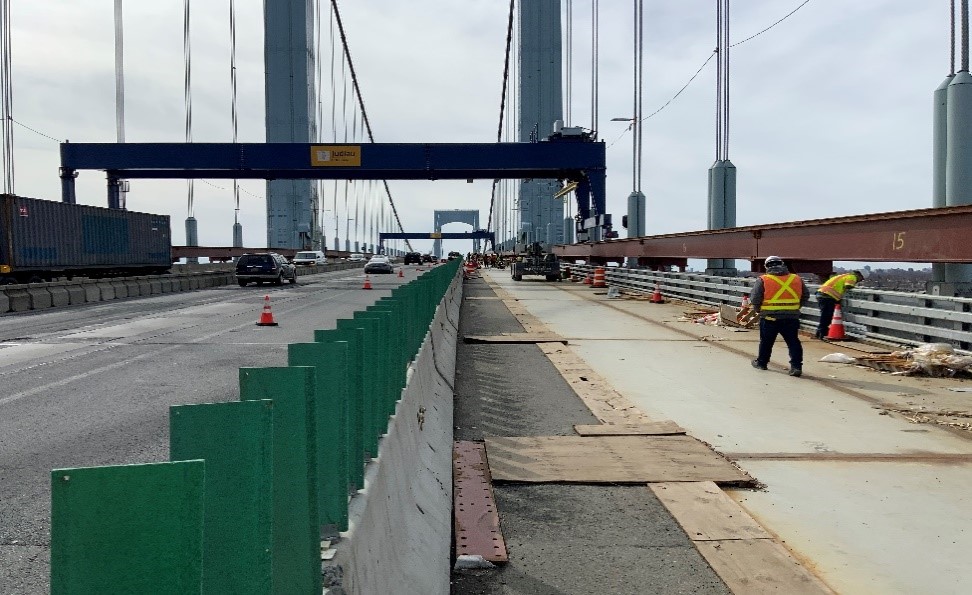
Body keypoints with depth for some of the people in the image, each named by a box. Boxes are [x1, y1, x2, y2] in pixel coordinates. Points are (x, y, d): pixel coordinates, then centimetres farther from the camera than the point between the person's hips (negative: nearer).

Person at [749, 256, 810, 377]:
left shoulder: (763, 280, -5)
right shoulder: (797, 279, 6)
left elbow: (755, 299, -7)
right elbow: (805, 296, 13)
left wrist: (759, 310, 9)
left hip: (769, 318, -1)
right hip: (791, 317, 2)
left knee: (766, 342, 15)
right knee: (793, 342, 6)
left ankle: (761, 363, 28)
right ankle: (796, 366, -2)